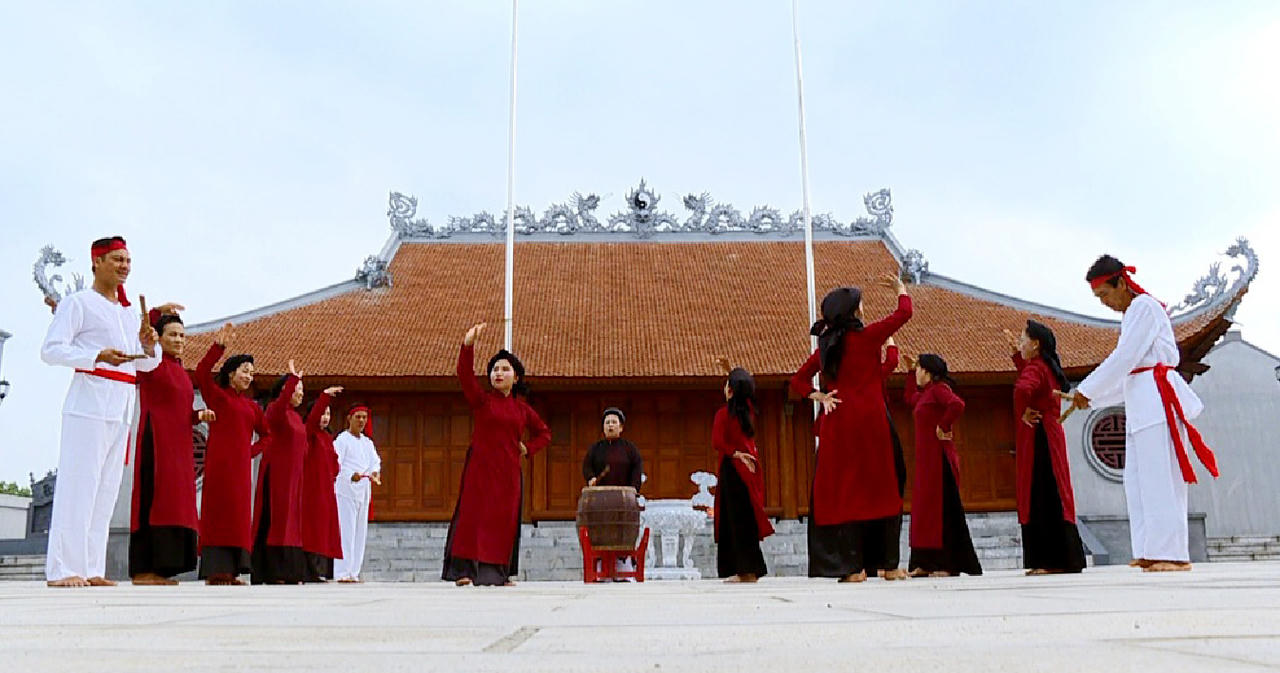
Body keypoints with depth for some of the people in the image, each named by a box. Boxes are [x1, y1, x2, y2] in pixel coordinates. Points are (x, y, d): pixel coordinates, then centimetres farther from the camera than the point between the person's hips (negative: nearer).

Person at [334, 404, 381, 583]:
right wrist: (351, 476, -30)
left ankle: (354, 572, 13)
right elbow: (336, 464, -14)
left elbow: (375, 461, 9)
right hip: (346, 489, -7)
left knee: (360, 532, 7)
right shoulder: (342, 440, -3)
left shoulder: (367, 442, 18)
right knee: (346, 530, -10)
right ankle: (342, 573, -8)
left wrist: (375, 474, -13)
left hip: (364, 490, 7)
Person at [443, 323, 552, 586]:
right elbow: (465, 375, -13)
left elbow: (544, 433, 24)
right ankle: (465, 570, -8)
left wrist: (527, 448, 6)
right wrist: (468, 345, -26)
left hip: (508, 471, 3)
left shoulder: (522, 408, 11)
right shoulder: (481, 400, 4)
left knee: (505, 520, 3)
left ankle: (499, 572, 12)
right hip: (480, 467, -3)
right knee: (473, 514, -9)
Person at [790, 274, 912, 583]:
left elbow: (798, 380, 17)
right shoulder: (867, 337, -4)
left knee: (843, 491, 5)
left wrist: (819, 397, 5)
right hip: (870, 421, -4)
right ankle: (889, 564, 11)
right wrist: (900, 288, 26)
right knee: (881, 489, 6)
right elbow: (903, 313, 8)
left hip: (837, 423, 4)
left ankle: (851, 567, 4)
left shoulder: (825, 346, 10)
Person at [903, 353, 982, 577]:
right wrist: (910, 371, 34)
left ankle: (949, 565, -5)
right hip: (927, 459, 10)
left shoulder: (939, 389, -10)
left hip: (938, 457, -10)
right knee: (925, 509, 9)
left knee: (942, 509, -8)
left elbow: (957, 405, -28)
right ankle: (925, 563, 12)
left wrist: (943, 426, -19)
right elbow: (911, 399, 39)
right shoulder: (926, 393, 18)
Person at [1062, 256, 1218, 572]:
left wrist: (1086, 391, -9)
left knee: (1159, 475, -12)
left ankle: (1173, 553, -11)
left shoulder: (1144, 306, -6)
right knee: (1137, 479, 6)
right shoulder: (1131, 315, 23)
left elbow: (1122, 359, -14)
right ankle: (1151, 552, 7)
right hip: (1141, 403, 10)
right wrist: (1089, 397, 13)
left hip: (1157, 397, -10)